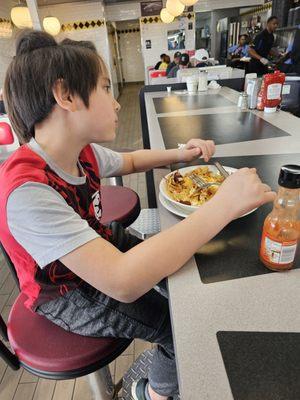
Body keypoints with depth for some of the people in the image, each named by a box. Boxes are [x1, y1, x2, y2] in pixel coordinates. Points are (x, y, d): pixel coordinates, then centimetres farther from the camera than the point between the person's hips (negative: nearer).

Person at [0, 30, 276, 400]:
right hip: (68, 296, -6)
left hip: (97, 251, 7)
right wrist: (223, 204, -41)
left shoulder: (82, 152, -11)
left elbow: (129, 161, 11)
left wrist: (179, 154, -7)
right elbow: (122, 282, -44)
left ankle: (170, 352, 40)